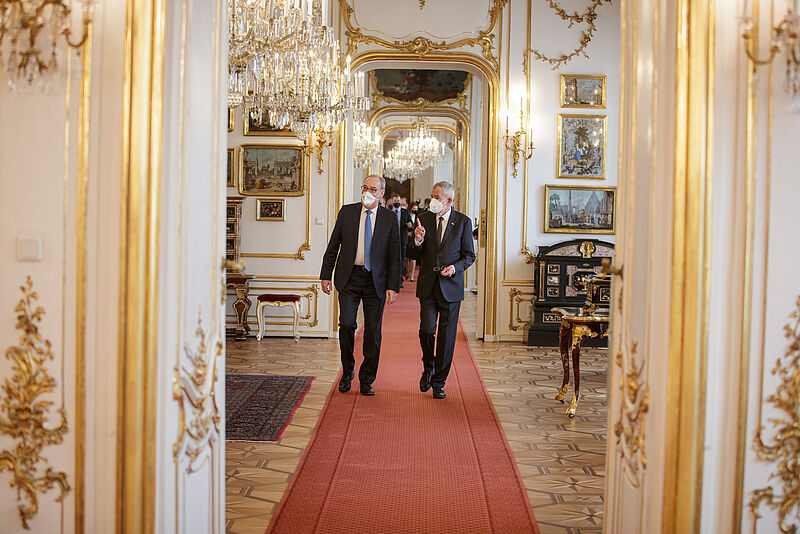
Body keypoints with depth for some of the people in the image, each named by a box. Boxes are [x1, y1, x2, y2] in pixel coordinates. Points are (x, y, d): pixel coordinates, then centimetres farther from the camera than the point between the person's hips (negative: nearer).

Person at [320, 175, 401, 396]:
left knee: (373, 331, 2)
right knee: (347, 324, -9)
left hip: (376, 281, 0)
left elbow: (394, 254, 2)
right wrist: (326, 275, 2)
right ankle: (347, 371, 14)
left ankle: (366, 380, 16)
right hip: (349, 277, 0)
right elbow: (333, 245, 8)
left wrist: (393, 286, -5)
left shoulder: (389, 218, 3)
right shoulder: (347, 212, 5)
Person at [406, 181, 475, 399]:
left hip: (451, 286, -1)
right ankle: (428, 367, 22)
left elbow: (469, 255, 3)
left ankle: (439, 382, 16)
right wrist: (417, 241, -15)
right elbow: (412, 255, 5)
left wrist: (455, 267, -15)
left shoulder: (463, 222, -1)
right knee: (426, 329, -8)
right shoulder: (423, 219, 4)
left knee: (446, 334, 3)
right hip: (427, 285, 1)